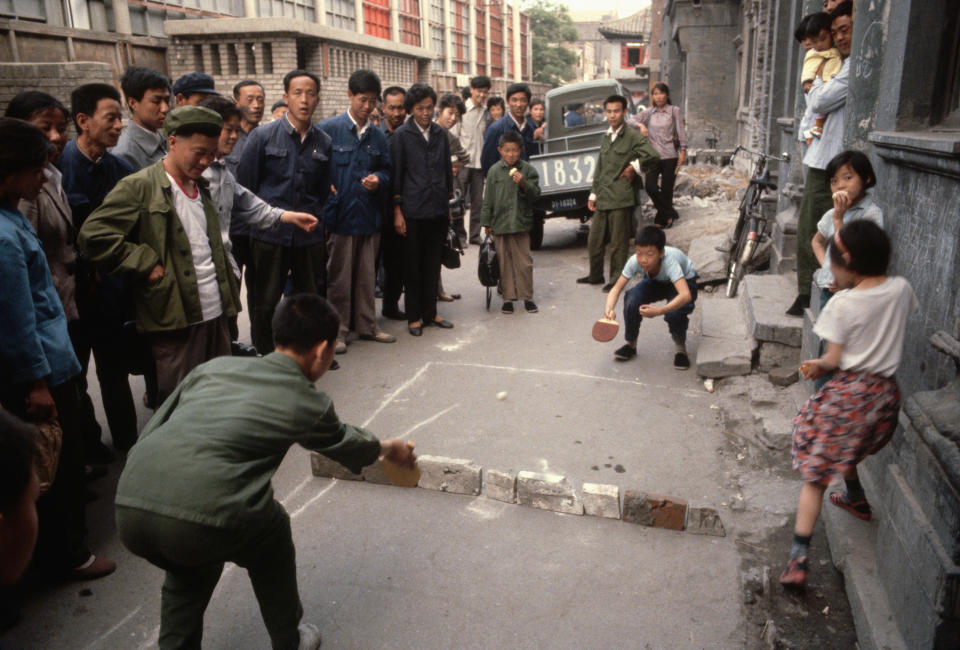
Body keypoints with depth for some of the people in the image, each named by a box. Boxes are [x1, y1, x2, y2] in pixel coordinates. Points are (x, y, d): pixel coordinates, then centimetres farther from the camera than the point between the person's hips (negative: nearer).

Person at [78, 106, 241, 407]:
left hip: (216, 314, 7)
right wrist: (147, 264, -14)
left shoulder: (201, 187, 16)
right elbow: (93, 235, -15)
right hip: (176, 321, -7)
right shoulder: (138, 187, -8)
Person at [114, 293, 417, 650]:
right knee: (271, 538, 29)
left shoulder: (216, 366, 21)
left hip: (129, 508, 5)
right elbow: (346, 444, 33)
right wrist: (388, 449, 54)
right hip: (201, 521, -4)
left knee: (189, 566, 36)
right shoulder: (308, 402, 13)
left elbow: (152, 430, 21)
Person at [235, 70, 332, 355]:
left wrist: (316, 220, 11)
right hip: (271, 235, -3)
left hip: (310, 235, 3)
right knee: (266, 303, 6)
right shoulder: (263, 136, -4)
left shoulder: (323, 142, 6)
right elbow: (244, 186, 0)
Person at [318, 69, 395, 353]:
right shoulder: (328, 129, -3)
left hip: (369, 216, 4)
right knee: (339, 277, 3)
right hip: (340, 215, -4)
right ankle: (338, 331, 14)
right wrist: (326, 191, -13)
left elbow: (387, 171, 17)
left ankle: (366, 325, 25)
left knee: (367, 276, 12)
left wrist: (378, 180, -3)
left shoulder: (378, 136, 11)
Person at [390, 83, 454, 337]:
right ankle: (414, 317, 15)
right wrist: (397, 211, -8)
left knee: (433, 265, 11)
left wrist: (448, 203, 13)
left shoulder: (440, 134, 9)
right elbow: (395, 174, -4)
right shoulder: (402, 135, -3)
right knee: (412, 267, 5)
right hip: (412, 211, -4)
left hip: (438, 211, 4)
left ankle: (430, 313, 22)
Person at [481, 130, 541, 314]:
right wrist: (487, 222, 5)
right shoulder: (494, 171, 3)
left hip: (521, 223, -1)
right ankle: (508, 297, 17)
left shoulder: (528, 170, 0)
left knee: (524, 261, 2)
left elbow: (535, 194, -2)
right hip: (500, 223, 1)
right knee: (504, 262, 7)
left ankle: (527, 296, 14)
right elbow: (488, 198, 6)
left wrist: (523, 184, -20)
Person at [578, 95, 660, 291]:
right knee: (594, 240, 13)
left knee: (618, 244, 0)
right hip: (602, 199, 7)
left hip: (621, 199, -7)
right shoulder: (606, 137, 17)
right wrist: (593, 194, 18)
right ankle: (595, 276, 29)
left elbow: (653, 157, -18)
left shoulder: (633, 136, -7)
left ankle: (616, 280, 11)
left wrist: (633, 168, -7)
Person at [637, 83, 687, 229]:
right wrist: (641, 125, -25)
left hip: (670, 155, -2)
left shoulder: (675, 111, 4)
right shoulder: (648, 112, 10)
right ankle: (670, 213, 4)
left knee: (666, 189, 1)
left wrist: (683, 151, -5)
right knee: (650, 186, -11)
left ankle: (663, 218, 17)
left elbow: (681, 132, 2)